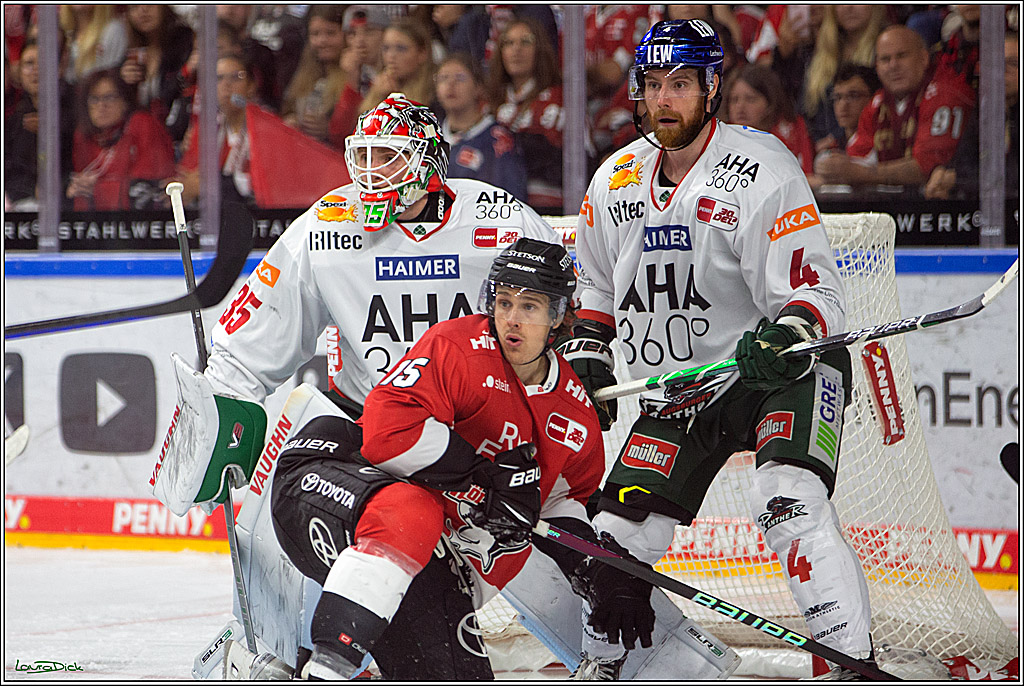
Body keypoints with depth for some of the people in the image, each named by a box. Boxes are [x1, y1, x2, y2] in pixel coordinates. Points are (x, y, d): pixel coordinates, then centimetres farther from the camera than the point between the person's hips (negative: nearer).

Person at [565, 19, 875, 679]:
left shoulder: (763, 172, -18)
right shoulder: (617, 180, 3)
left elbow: (817, 290, -22)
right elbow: (596, 285, 20)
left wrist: (786, 336, -41)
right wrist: (587, 358, 7)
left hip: (785, 372, -6)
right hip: (679, 392, 6)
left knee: (790, 501, -30)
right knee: (621, 532, 2)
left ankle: (854, 660, -29)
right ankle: (601, 660, 26)